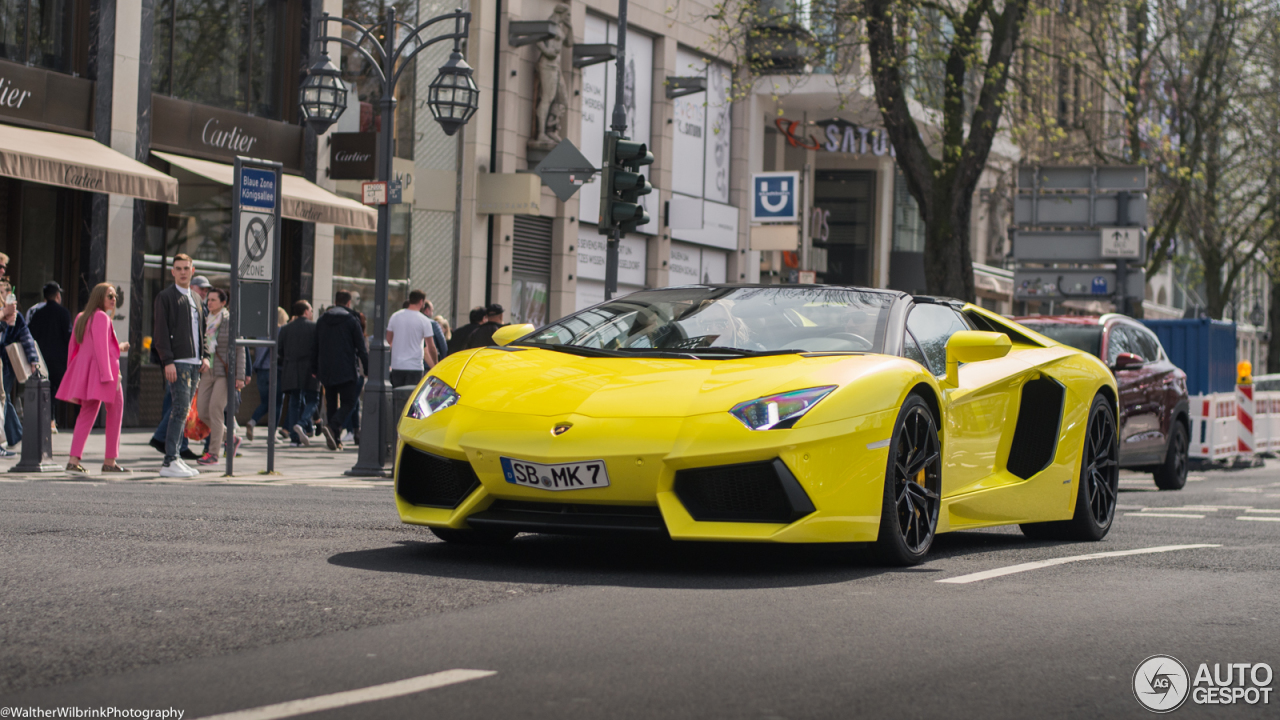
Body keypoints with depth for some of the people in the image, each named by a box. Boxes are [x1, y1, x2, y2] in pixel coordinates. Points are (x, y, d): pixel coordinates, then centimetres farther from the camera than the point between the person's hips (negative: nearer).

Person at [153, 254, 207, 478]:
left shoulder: (196, 297, 20)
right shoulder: (165, 297, -3)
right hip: (177, 362, -7)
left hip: (194, 363, 7)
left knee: (182, 411, 9)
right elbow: (161, 331, -8)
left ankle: (174, 457, 13)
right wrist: (168, 361, -16)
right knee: (180, 409, -13)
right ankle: (170, 462, -13)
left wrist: (204, 356, 13)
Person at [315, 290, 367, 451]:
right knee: (348, 403, 0)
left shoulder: (322, 320, 9)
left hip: (326, 371, 5)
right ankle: (332, 426, -27)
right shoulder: (351, 320, -4)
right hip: (346, 370, -4)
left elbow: (316, 347, 13)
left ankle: (334, 440, 9)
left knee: (332, 403, 12)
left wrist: (316, 370, 18)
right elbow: (361, 349, -5)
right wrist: (368, 370, 0)